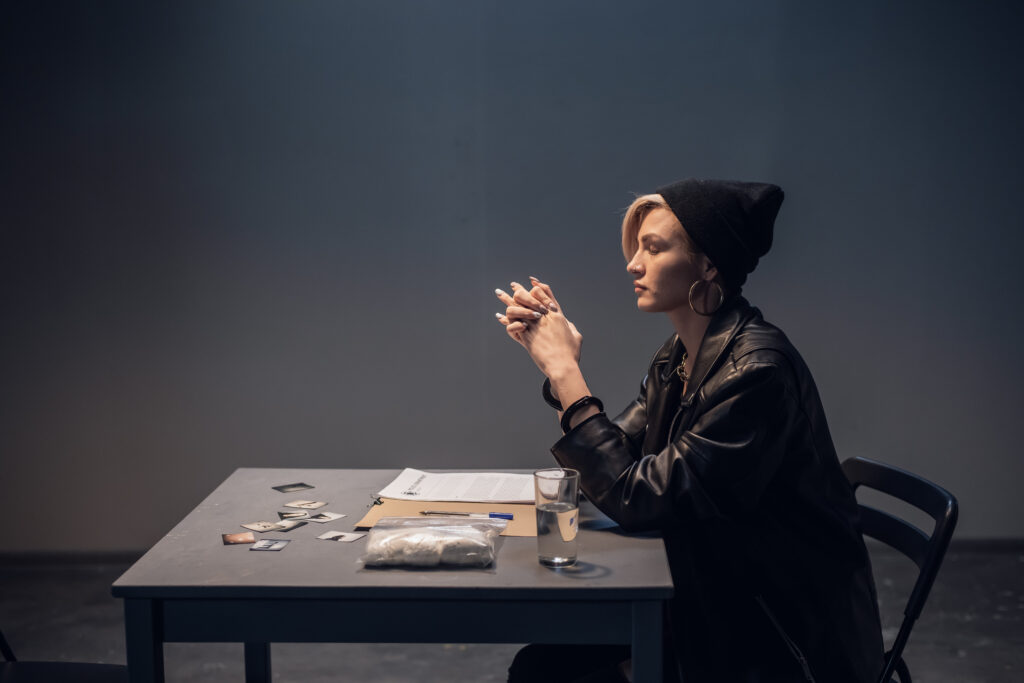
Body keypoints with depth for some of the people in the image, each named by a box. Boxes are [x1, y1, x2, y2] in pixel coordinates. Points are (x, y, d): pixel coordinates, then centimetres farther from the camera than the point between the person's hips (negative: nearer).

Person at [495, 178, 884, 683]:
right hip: (711, 605, 8)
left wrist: (566, 373, -19)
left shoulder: (756, 370, -23)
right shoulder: (678, 357, 5)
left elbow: (638, 500, -22)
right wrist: (557, 364, -3)